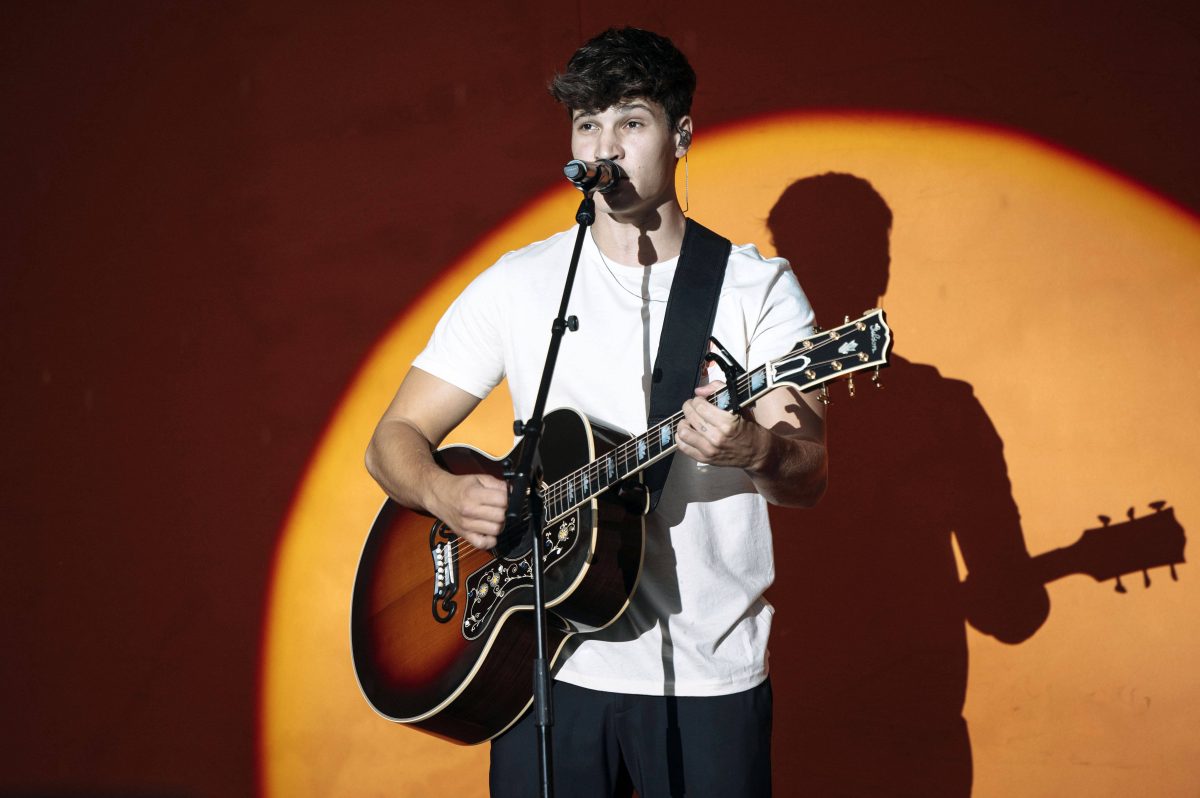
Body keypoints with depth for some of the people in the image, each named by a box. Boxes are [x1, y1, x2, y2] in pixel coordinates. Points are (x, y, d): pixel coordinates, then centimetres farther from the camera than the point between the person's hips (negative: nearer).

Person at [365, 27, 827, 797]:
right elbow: (394, 439, 4)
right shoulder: (519, 284, 3)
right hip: (553, 667, 1)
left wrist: (754, 453, -31)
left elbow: (808, 478, -8)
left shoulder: (759, 287, 0)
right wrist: (448, 494, -18)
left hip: (709, 678, -1)